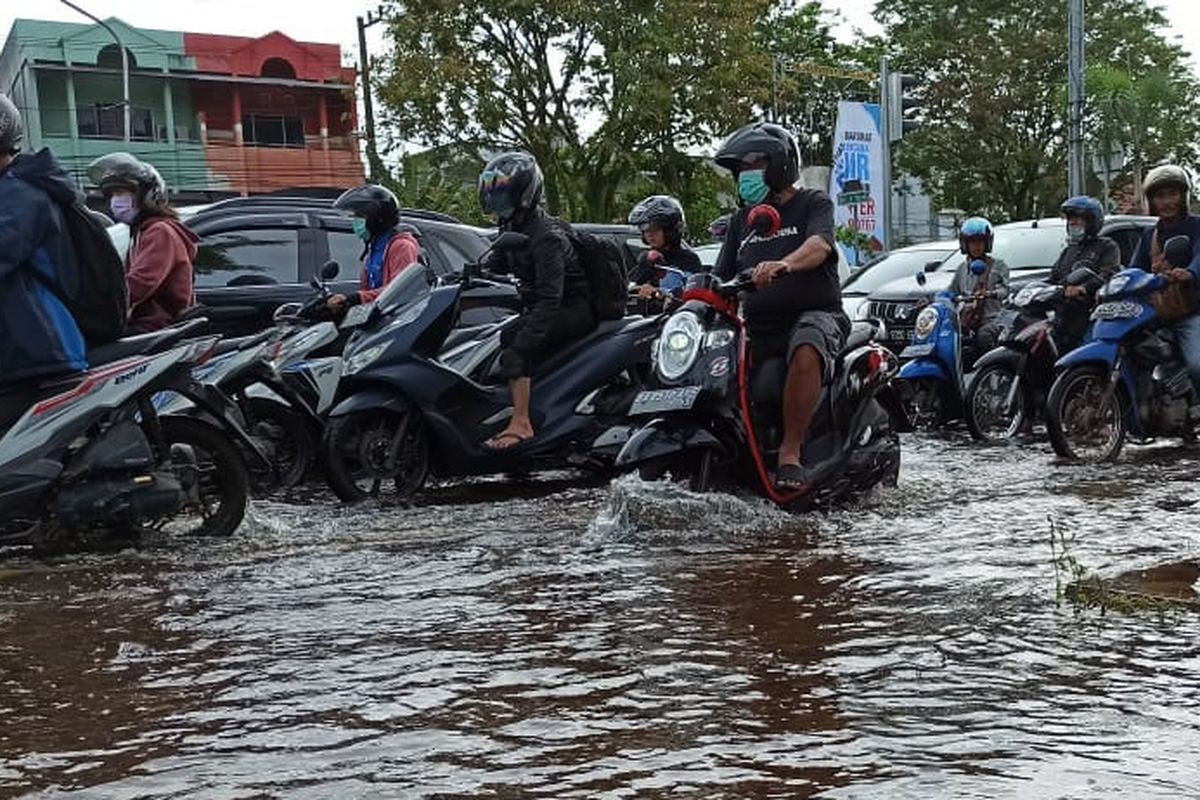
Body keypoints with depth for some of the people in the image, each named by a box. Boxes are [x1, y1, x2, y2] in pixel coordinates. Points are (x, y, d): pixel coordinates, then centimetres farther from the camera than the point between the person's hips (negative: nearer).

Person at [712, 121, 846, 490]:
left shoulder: (813, 203, 5)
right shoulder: (742, 219, 23)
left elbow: (818, 245, -18)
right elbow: (721, 278, 20)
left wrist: (783, 264, -40)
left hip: (813, 314, -6)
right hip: (757, 323, 6)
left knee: (806, 353, -39)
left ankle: (791, 453, -36)